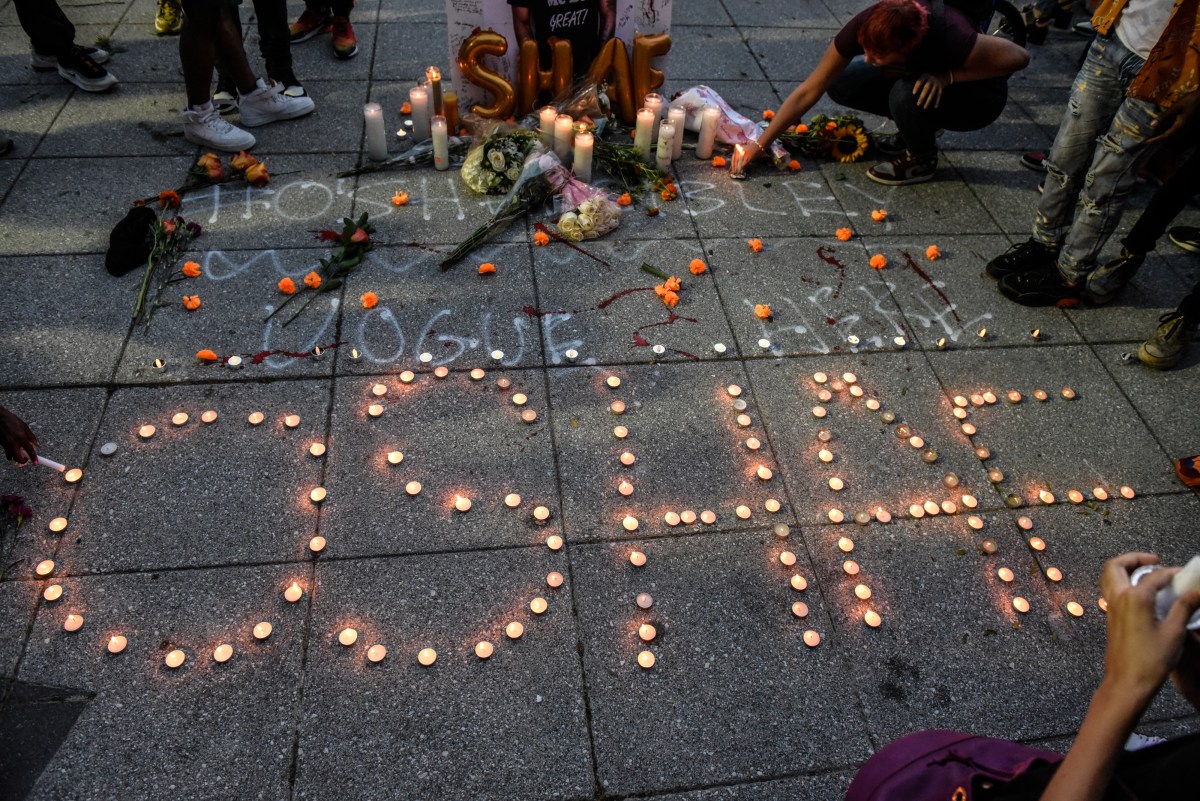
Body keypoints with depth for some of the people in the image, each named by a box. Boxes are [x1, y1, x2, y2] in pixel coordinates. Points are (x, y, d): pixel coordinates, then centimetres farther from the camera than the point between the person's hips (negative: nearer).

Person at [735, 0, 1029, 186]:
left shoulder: (949, 37, -41)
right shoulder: (865, 27, -28)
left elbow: (1018, 57, -27)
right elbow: (809, 91, -22)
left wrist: (946, 76, -33)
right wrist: (760, 144, -24)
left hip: (980, 96, -5)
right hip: (919, 71, 5)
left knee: (908, 93, -36)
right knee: (840, 84, -12)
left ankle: (922, 160, -6)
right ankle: (918, 130, 5)